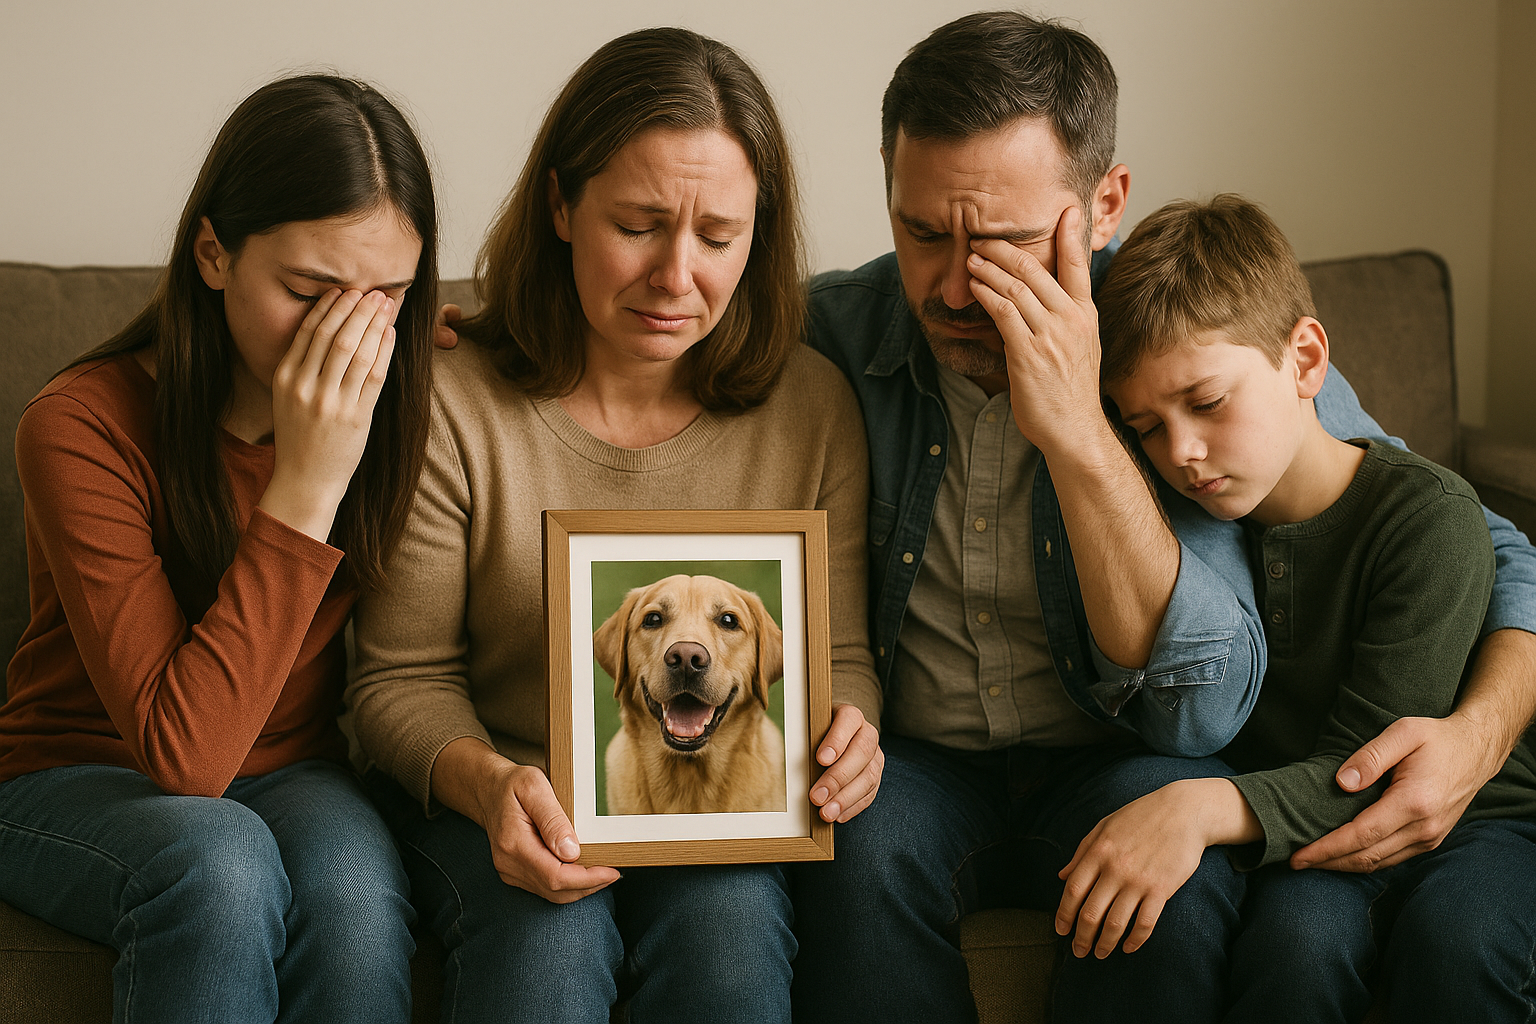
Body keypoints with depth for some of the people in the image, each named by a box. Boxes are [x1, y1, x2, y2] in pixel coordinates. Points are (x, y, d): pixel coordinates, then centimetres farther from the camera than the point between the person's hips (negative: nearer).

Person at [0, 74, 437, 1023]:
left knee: (353, 876, -31)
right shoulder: (83, 428, -21)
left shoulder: (392, 402, -7)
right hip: (79, 787, -3)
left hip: (293, 779, 3)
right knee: (218, 856, -35)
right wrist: (305, 484, -31)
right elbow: (182, 753, -27)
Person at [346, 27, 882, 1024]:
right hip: (489, 799, -1)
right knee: (546, 931, -32)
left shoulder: (813, 407, -3)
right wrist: (486, 784, -25)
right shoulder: (453, 408, -10)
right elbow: (402, 680, -5)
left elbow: (839, 652, 5)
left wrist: (846, 731, -19)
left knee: (731, 920, -29)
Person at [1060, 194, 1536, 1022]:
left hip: (1462, 820, -2)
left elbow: (1362, 774, -24)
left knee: (1456, 934, -34)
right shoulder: (1187, 519, -2)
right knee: (1301, 930, -30)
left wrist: (1201, 807, -39)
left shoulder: (1429, 518, -18)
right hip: (1298, 830, 3)